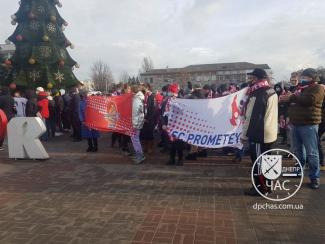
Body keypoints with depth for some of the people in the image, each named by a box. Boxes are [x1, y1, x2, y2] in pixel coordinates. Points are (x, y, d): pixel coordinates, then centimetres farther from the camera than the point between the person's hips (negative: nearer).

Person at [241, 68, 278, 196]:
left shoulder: (257, 95, -19)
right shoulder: (272, 92, 10)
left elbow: (252, 117, -19)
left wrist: (244, 135, -12)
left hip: (259, 135, -9)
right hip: (270, 133, 9)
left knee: (258, 162, 2)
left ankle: (261, 188, 11)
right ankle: (265, 186, 28)